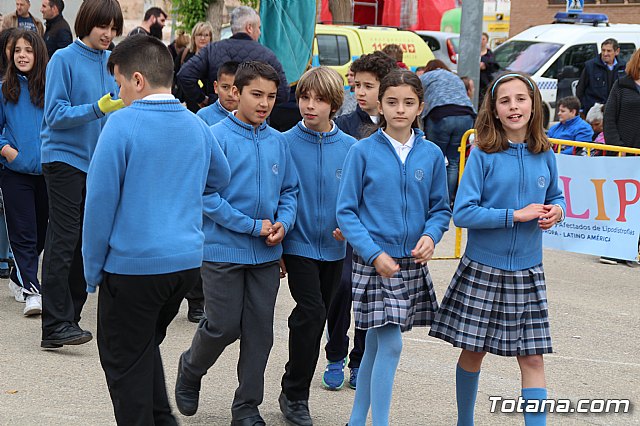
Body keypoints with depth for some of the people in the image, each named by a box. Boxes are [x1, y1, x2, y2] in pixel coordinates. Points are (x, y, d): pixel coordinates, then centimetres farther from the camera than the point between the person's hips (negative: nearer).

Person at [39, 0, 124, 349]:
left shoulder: (112, 61, 8)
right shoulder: (64, 60, -7)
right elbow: (55, 114, -12)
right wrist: (98, 108, -23)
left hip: (100, 161, 6)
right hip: (65, 158, -5)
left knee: (87, 241, 6)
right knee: (63, 241, -9)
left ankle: (70, 316, 16)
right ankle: (55, 326, -9)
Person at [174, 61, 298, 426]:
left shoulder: (278, 142, 5)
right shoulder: (217, 137, -11)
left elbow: (290, 190, 12)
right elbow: (207, 195, -15)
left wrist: (283, 222, -7)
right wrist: (253, 226, -15)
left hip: (266, 255, 5)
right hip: (224, 250, -5)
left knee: (259, 332, 6)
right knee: (224, 327, 0)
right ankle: (191, 369, 31)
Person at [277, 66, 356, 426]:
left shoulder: (350, 147, -2)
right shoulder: (285, 144, -8)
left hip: (334, 247, 3)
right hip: (299, 244, -3)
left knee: (316, 316, 13)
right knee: (311, 312, -15)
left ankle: (298, 391, 29)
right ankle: (294, 395, -2)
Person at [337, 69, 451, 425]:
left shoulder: (431, 155, 3)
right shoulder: (363, 151, -6)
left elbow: (440, 208, 10)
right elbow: (346, 211, -5)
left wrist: (430, 235, -11)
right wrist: (375, 254, -14)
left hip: (413, 263, 4)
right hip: (372, 262, -4)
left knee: (376, 343, 13)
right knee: (391, 346, -9)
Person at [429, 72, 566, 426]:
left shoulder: (544, 155, 2)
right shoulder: (483, 155, -9)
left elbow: (556, 197, 16)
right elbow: (462, 213, -13)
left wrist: (556, 210, -8)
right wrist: (517, 215, -18)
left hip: (527, 272, 2)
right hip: (482, 268, -2)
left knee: (532, 357, 0)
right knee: (473, 351, 9)